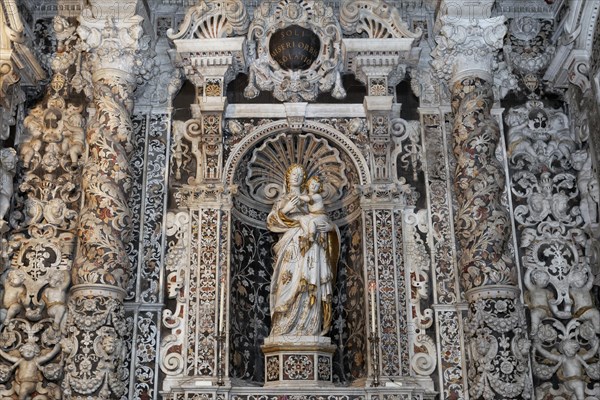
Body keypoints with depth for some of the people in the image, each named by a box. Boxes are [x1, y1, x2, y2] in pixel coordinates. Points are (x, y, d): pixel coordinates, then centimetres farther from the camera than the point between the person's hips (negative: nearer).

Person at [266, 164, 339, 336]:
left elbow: (322, 219, 17)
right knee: (291, 284, -13)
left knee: (309, 287, -7)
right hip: (292, 246, -2)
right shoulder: (283, 198, 16)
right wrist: (284, 210, -10)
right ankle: (285, 330, -13)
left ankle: (307, 331, -7)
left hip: (311, 245, 2)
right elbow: (270, 221, 5)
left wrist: (330, 226, -5)